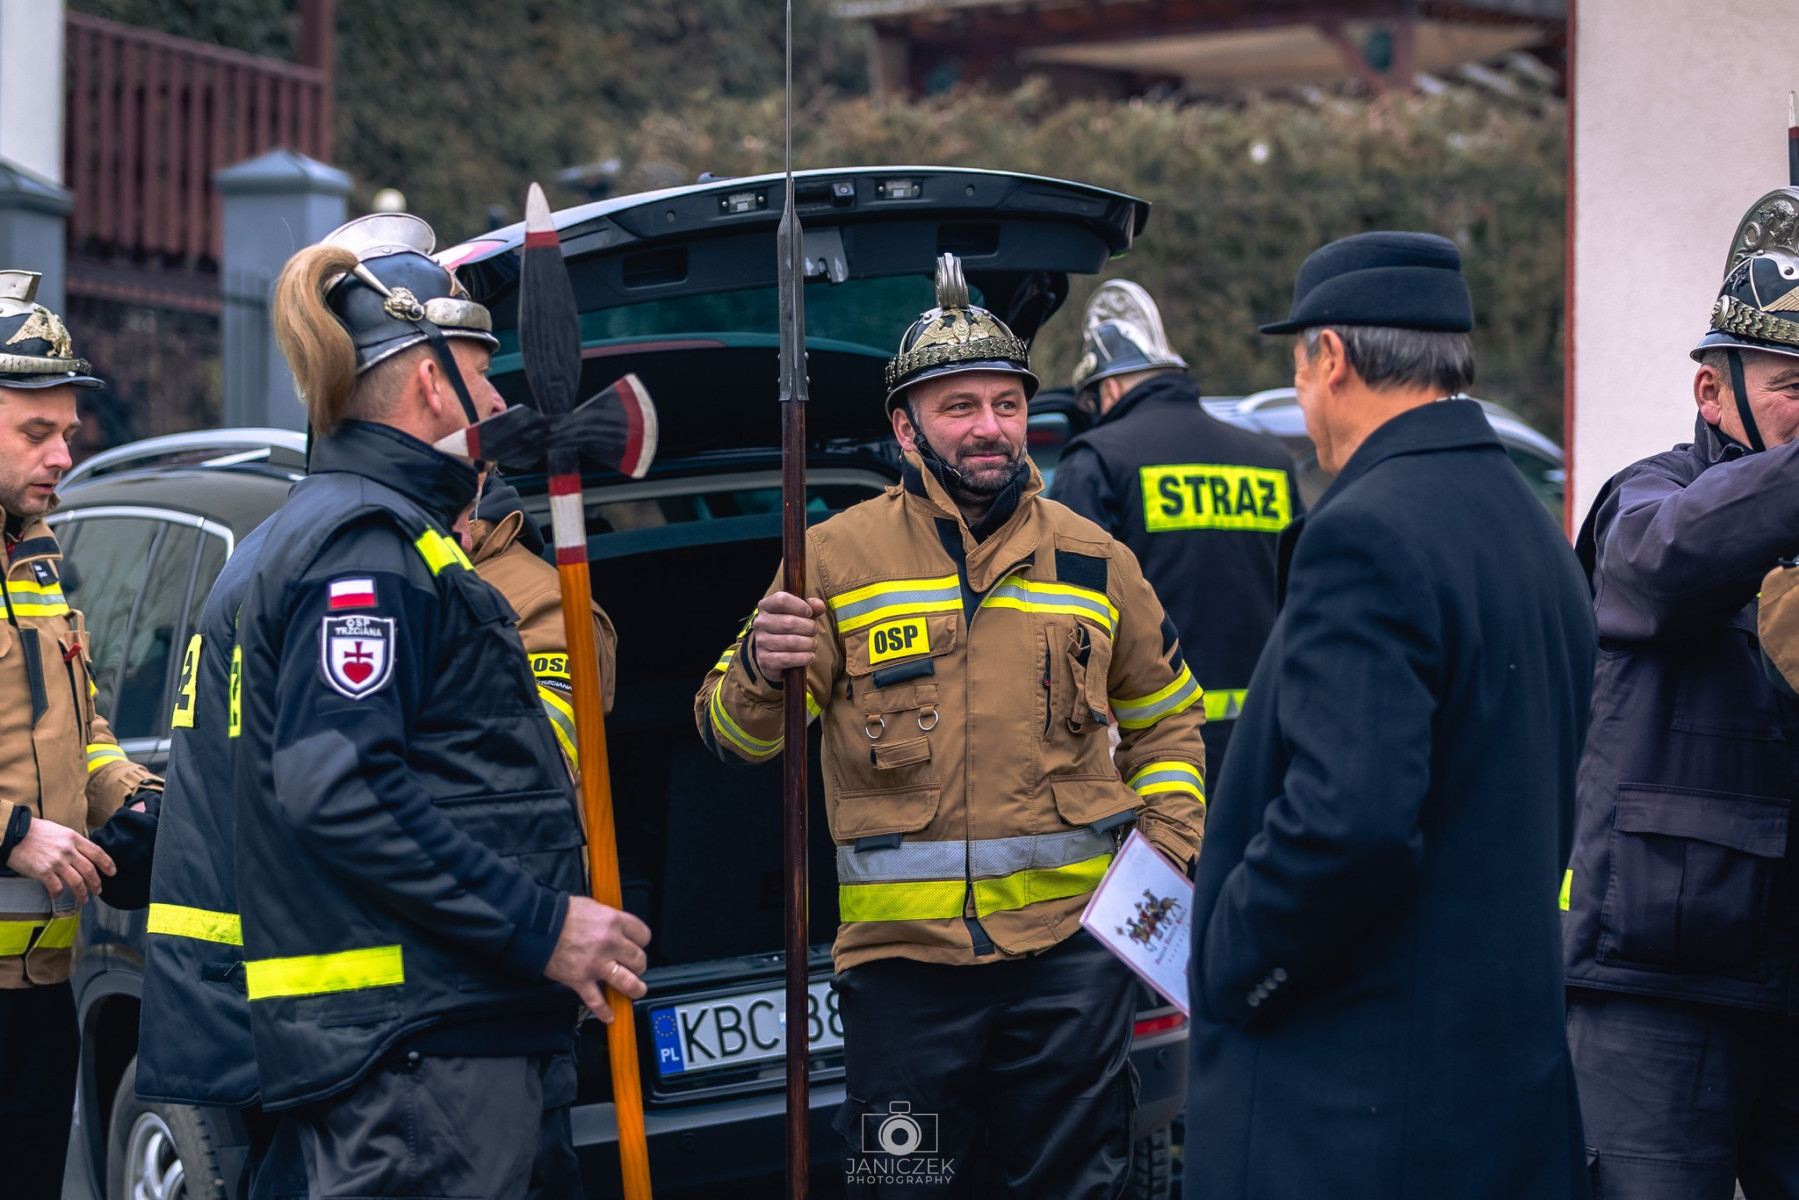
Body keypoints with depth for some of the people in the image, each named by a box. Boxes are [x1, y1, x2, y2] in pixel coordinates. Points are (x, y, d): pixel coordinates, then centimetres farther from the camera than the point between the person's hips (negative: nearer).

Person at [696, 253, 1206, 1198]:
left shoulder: (1092, 561, 10)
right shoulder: (837, 559, 2)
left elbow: (1166, 717, 21)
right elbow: (735, 733, -1)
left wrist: (1169, 853, 7)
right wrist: (759, 671, -24)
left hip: (1070, 949, 2)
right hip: (902, 952, -2)